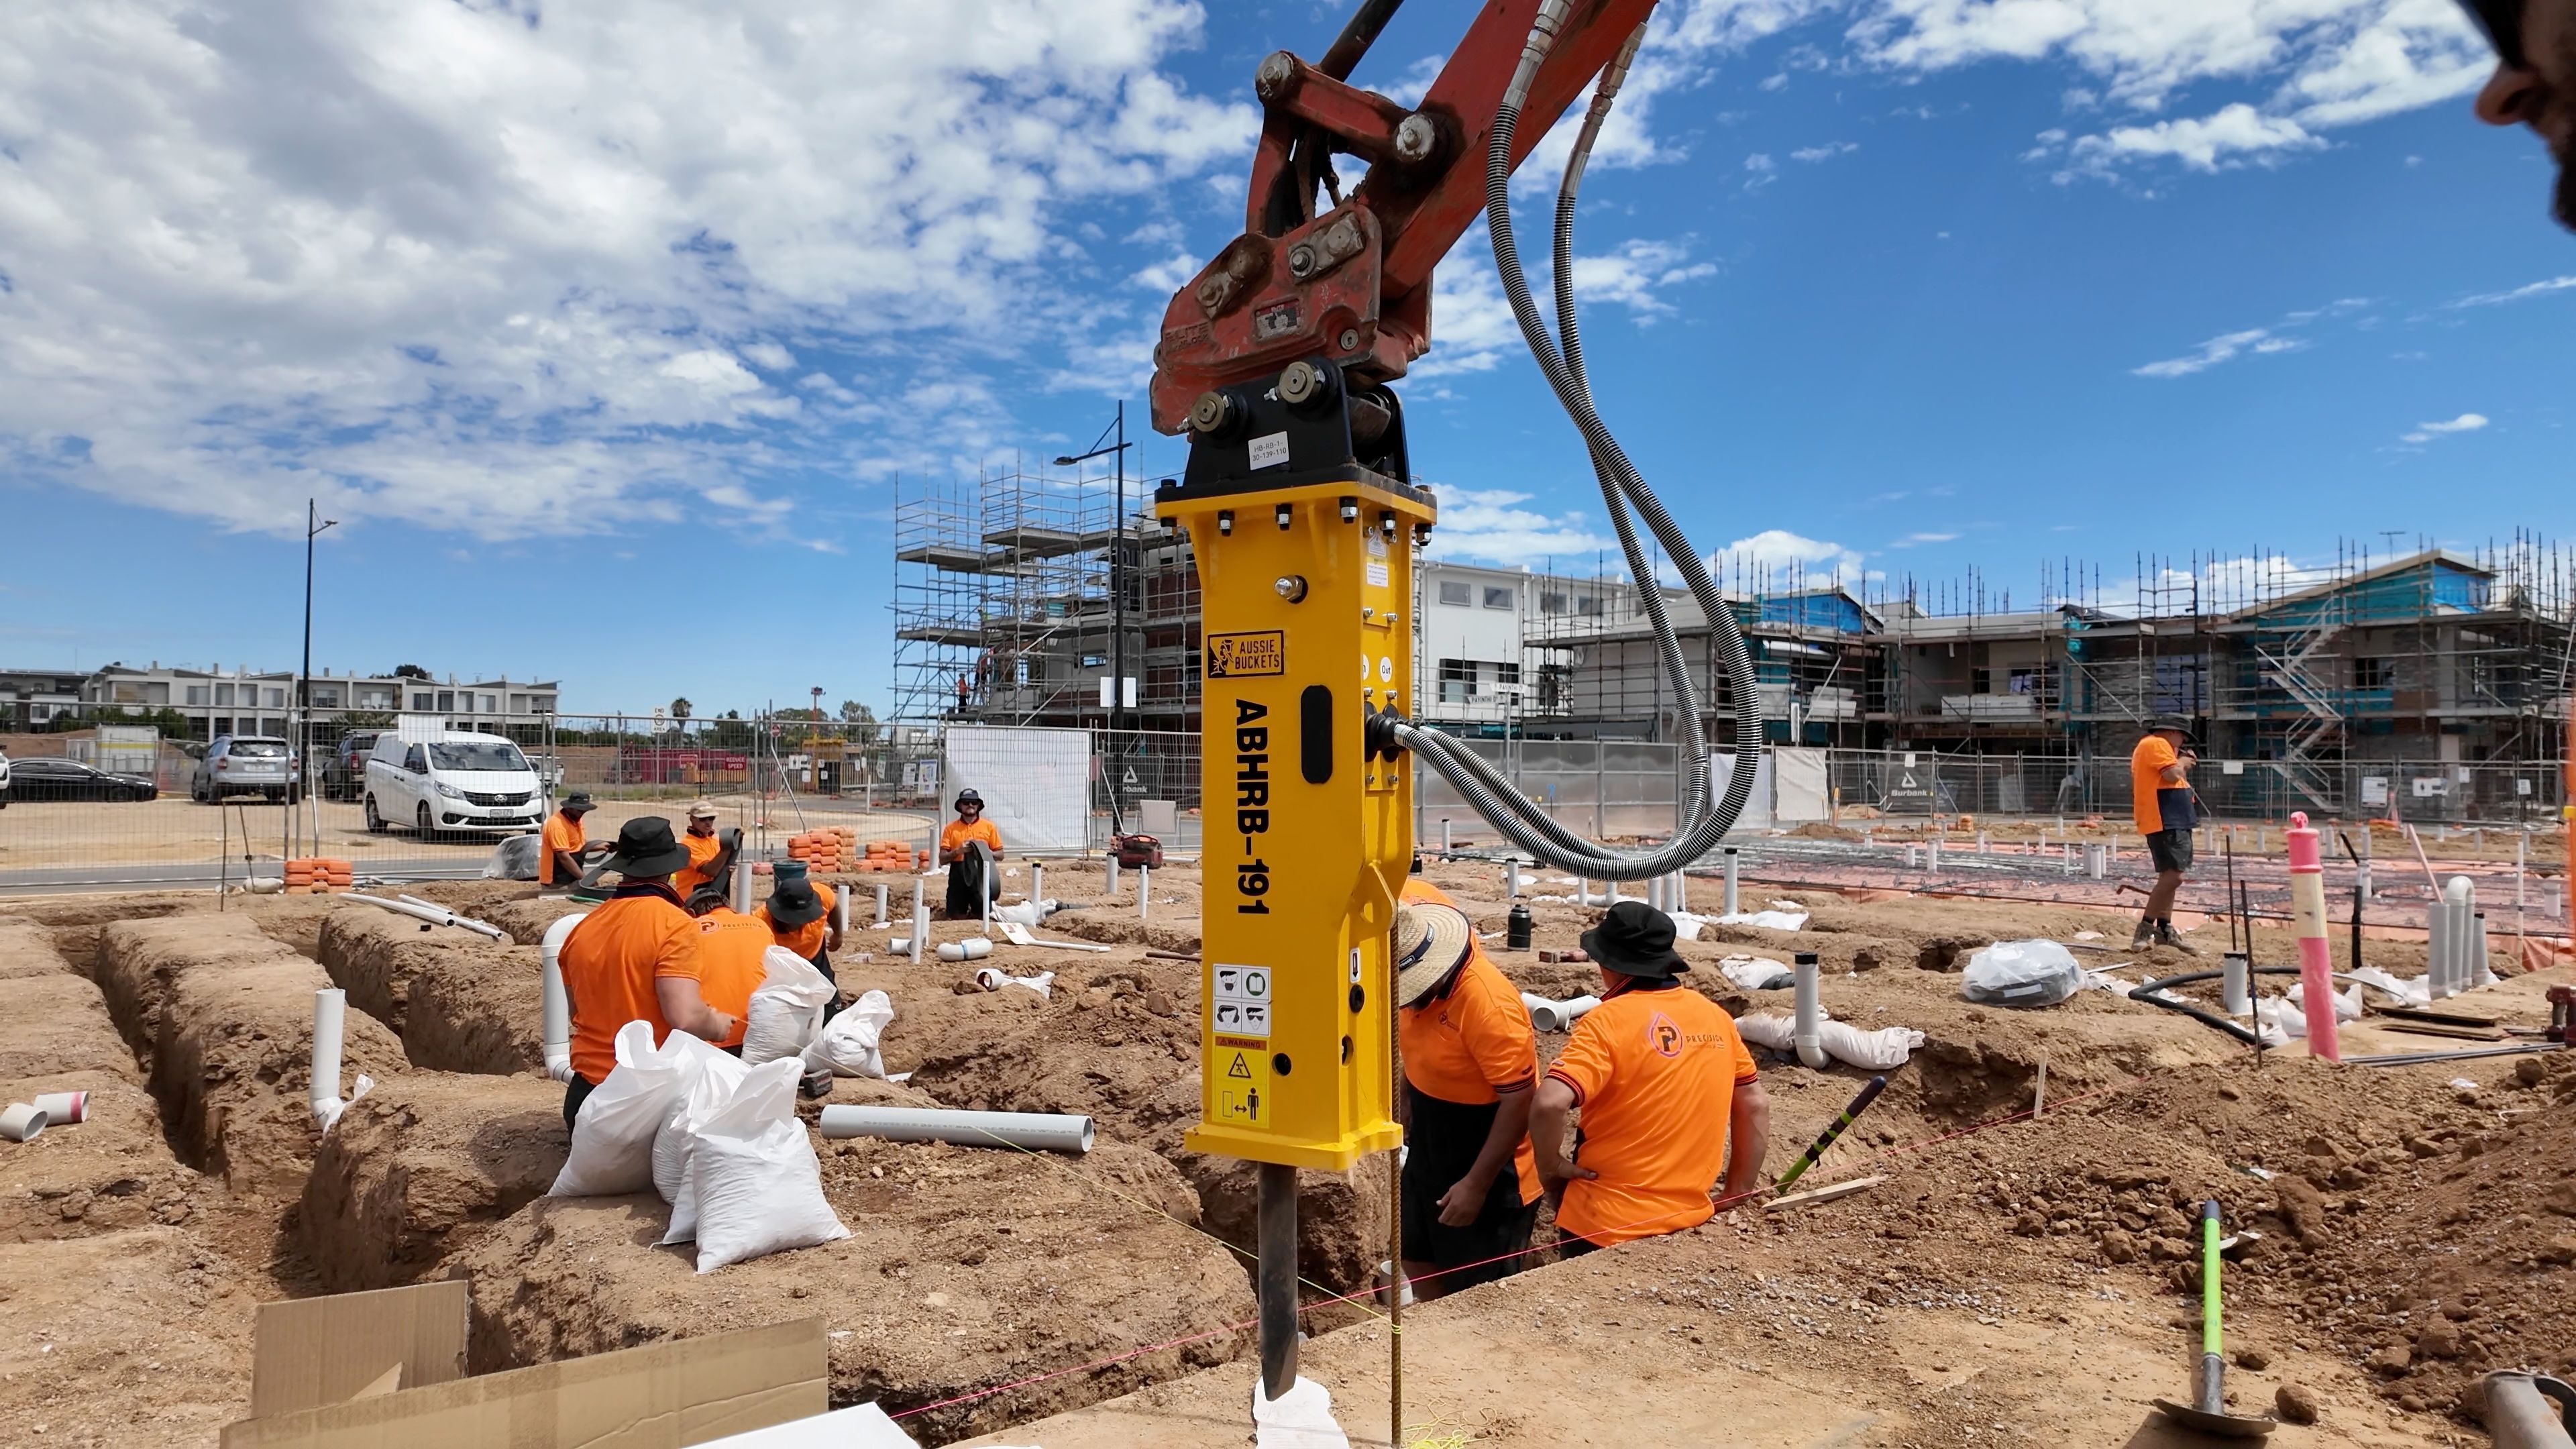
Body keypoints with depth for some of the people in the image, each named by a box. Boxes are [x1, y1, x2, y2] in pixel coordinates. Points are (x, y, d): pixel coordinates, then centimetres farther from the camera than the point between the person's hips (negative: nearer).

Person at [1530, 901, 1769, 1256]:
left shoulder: (1608, 1021, -17)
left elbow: (1549, 1104, -29)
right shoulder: (1716, 1017, 1)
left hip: (1605, 1229, -5)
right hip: (1690, 1220, 5)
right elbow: (1756, 1108, 9)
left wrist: (1550, 1166, -11)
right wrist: (1737, 1197, 17)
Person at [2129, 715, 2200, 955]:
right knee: (2173, 876, -17)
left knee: (2169, 876, 15)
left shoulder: (2147, 746, 23)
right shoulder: (2157, 744, -9)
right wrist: (2183, 763, -2)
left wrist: (2183, 764, 16)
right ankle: (2145, 928, -16)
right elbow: (2172, 774, -20)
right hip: (2165, 821, -12)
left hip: (2171, 822, 12)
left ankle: (2164, 929, 21)